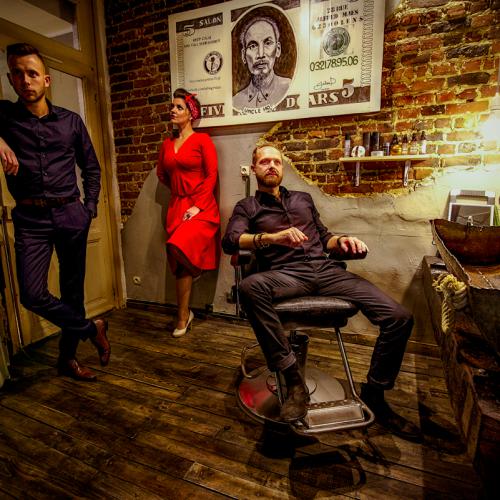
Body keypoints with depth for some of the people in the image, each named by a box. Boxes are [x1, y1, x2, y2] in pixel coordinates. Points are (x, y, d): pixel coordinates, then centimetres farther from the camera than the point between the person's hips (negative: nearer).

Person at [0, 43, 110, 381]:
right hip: (31, 219, 0)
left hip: (71, 215, 1)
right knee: (32, 294, -13)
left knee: (73, 288, 8)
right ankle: (92, 328, 11)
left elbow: (92, 168, 13)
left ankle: (68, 357, 27)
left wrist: (90, 209, 4)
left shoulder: (71, 121, 8)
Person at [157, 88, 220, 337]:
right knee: (178, 265, 5)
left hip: (201, 207, -5)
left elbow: (211, 175, -9)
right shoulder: (167, 144, 15)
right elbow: (162, 174, 26)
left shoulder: (202, 140, -1)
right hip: (176, 207, 6)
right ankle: (183, 315, 19)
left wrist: (197, 205, -16)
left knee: (179, 247, -29)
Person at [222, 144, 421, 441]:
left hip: (326, 269, 4)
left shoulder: (303, 198, 29)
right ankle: (294, 381, -26)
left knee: (400, 318, -13)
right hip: (285, 274, -3)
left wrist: (341, 241, 4)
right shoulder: (247, 207, 16)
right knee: (250, 287, -39)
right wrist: (271, 237, -22)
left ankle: (374, 394, 7)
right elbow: (230, 240, -4)